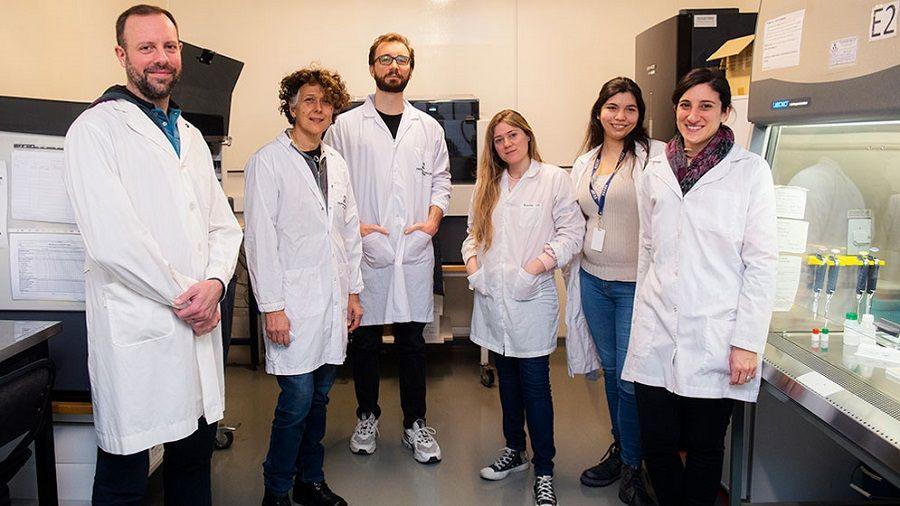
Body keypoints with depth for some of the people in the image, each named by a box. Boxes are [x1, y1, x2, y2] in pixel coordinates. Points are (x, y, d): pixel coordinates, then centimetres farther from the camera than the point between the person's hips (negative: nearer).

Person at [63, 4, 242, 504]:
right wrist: (184, 296, -10)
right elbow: (110, 239, -17)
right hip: (136, 333, -6)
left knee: (194, 459, 17)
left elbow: (224, 225, 12)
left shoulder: (192, 137, 15)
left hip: (199, 327, 6)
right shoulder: (97, 127, -7)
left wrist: (214, 283, -7)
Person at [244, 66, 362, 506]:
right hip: (294, 300, -6)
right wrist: (272, 306, -13)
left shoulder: (335, 162, 13)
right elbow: (260, 238, -10)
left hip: (334, 298, 6)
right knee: (297, 399, -4)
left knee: (320, 395, 13)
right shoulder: (268, 161, -7)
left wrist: (353, 291, 14)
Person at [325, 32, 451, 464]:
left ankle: (415, 423, 21)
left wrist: (433, 218, -2)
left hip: (415, 250, 2)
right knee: (364, 339, 9)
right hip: (364, 250, -1)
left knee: (412, 338, 7)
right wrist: (353, 224, -9)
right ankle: (367, 417, 28)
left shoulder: (429, 128, 11)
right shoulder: (345, 126, 3)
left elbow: (440, 178, 14)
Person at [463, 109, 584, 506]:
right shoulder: (487, 184, 14)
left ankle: (544, 469, 12)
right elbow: (474, 231, 18)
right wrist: (472, 261, -1)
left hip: (532, 299, -5)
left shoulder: (554, 179, -2)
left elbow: (572, 231, -6)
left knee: (535, 383, -1)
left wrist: (540, 264, -18)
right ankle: (514, 451, 32)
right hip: (492, 298, 5)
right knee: (507, 379, 16)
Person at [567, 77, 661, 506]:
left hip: (637, 283, -5)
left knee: (631, 378, 0)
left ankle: (631, 465, 21)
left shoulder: (656, 156, -7)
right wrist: (575, 284, 17)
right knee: (610, 370, 17)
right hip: (594, 281, 6)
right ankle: (619, 448, 35)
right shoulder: (584, 163, 11)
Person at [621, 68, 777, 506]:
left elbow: (761, 261, -5)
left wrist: (748, 342, -9)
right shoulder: (656, 171, 9)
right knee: (656, 445, 8)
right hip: (657, 333, 3)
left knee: (704, 448, 9)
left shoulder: (750, 170, -2)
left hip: (714, 337, -3)